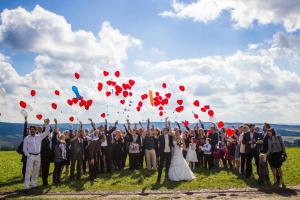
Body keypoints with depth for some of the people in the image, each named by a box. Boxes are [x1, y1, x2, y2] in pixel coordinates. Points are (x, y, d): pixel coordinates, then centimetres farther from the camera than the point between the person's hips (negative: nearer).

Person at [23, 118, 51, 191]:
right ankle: (26, 186, -6)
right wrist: (28, 155, -9)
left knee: (36, 171, 9)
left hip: (38, 156, 3)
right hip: (30, 156, -3)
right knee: (28, 171, -7)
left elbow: (46, 132, 1)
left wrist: (47, 125, -11)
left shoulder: (39, 136, 5)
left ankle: (34, 184, 19)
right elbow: (24, 148, 1)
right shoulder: (27, 138, 1)